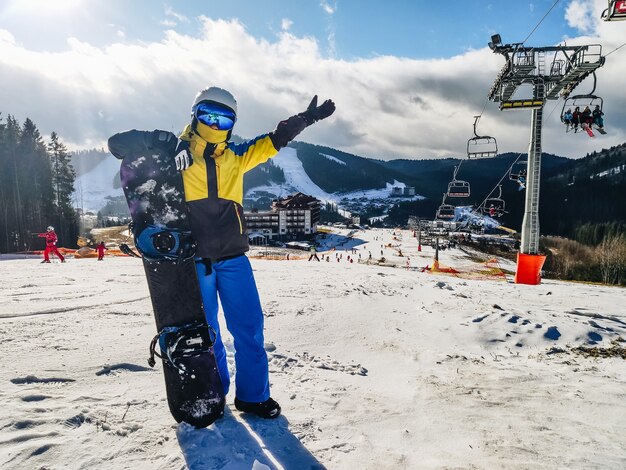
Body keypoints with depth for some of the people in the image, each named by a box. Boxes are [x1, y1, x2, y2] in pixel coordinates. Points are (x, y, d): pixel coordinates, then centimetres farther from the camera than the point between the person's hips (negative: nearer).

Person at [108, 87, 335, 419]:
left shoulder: (235, 157, 12)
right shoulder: (175, 152, 3)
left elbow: (272, 141, 20)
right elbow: (119, 144, 0)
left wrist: (305, 118, 15)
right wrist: (157, 142, -17)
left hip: (233, 257, 3)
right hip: (193, 259, -2)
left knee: (249, 326, 4)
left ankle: (253, 394, 21)